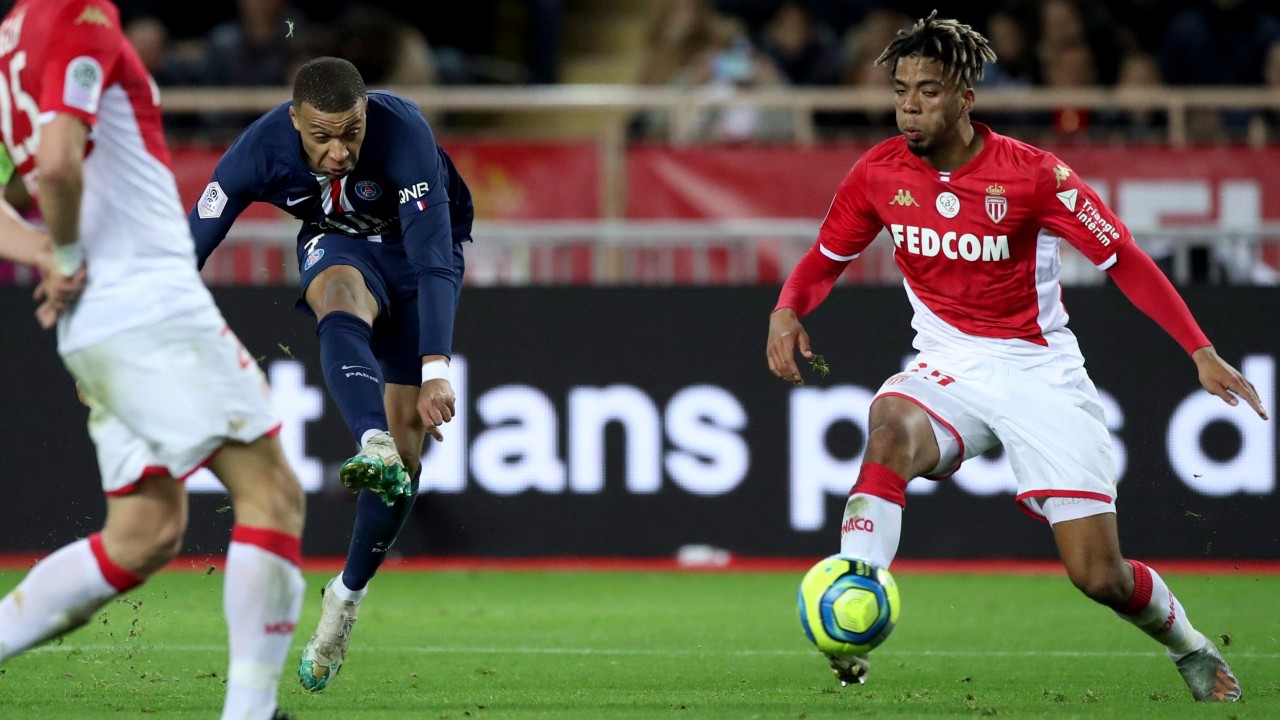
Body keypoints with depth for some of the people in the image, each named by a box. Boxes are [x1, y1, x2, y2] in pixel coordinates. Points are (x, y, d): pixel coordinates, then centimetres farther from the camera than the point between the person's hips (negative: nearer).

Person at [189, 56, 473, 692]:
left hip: (419, 246, -1)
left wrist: (435, 372, -49)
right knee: (343, 308, -38)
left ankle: (347, 597, 10)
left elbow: (434, 261, -40)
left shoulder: (405, 135, -36)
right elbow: (188, 250, -22)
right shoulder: (262, 149, -28)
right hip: (336, 242, 1)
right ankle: (373, 449, -60)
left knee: (407, 438, -6)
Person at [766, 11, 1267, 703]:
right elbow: (825, 259, 11)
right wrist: (787, 309, -12)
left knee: (1099, 576, -6)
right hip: (949, 366, 2)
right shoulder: (879, 172, -4)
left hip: (1039, 371, -2)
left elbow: (1123, 259, -9)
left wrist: (1201, 352, -16)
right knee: (891, 426, -36)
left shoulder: (1031, 173, -14)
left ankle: (1189, 647, 27)